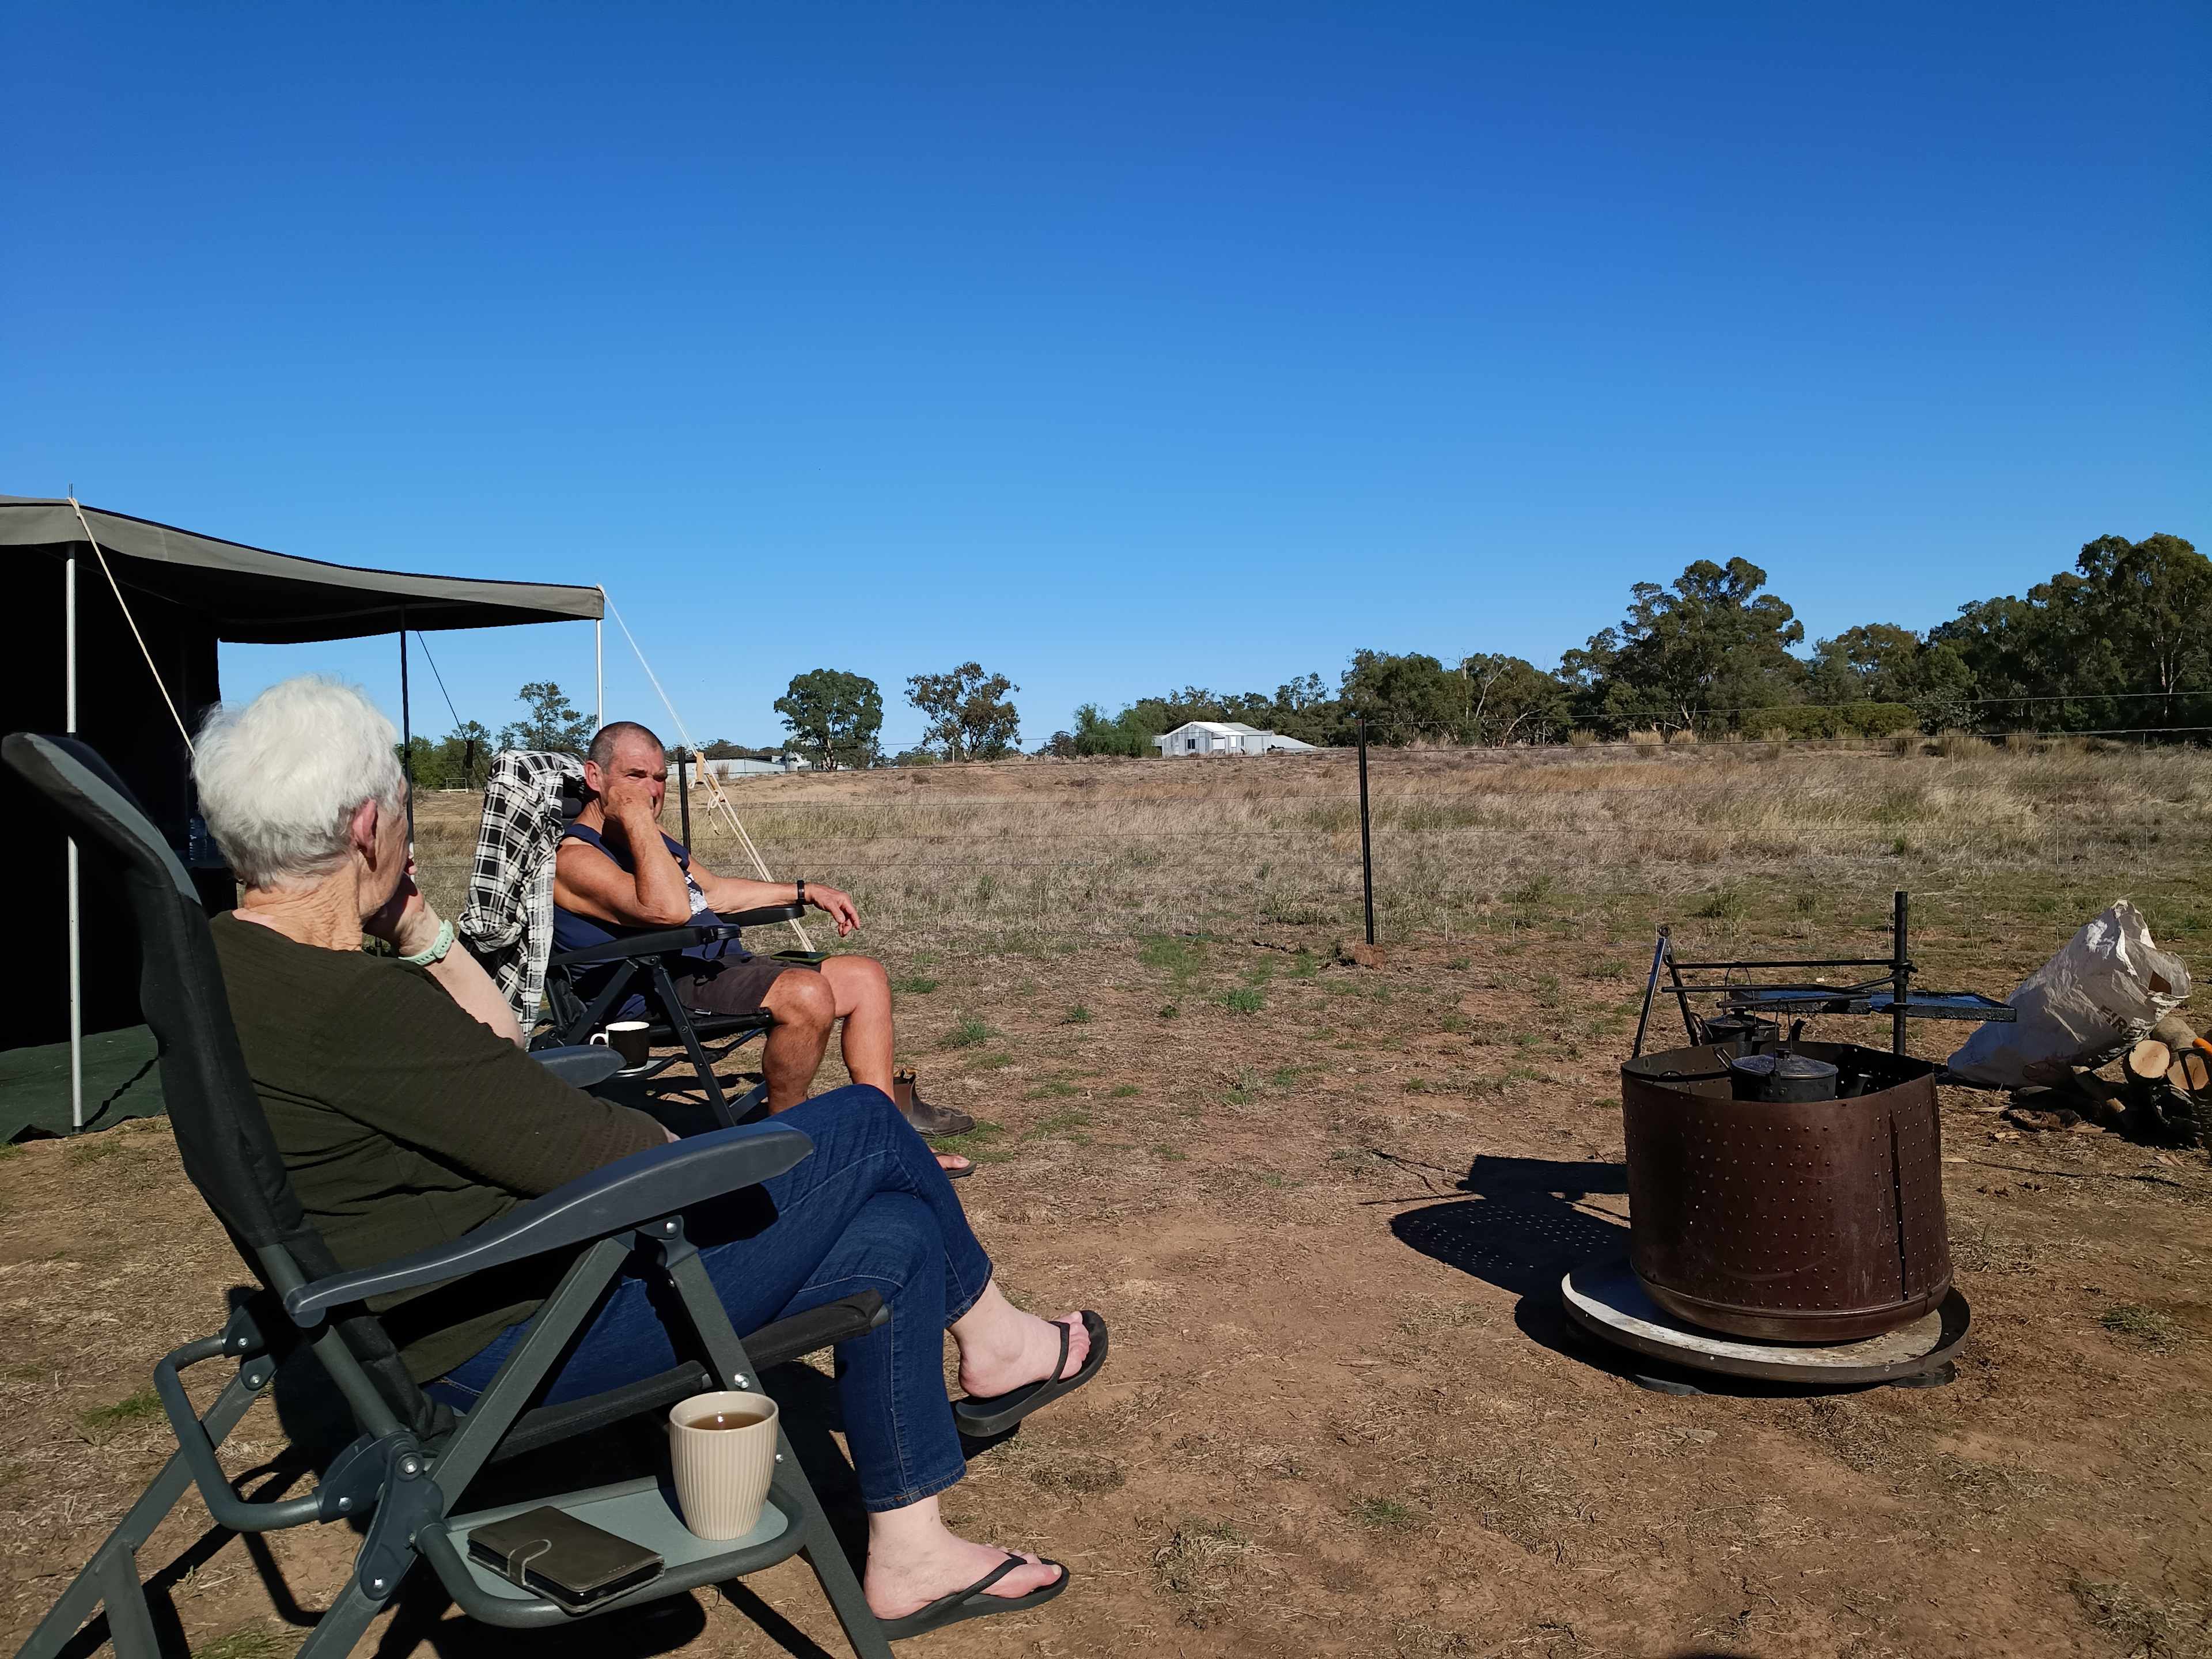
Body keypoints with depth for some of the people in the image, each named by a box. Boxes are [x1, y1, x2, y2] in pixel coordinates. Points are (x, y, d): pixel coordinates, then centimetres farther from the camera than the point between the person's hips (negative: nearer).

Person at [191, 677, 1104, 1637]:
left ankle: (908, 1554, 22)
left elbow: (500, 1051, 13)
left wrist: (419, 934, 2)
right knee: (862, 1126, -4)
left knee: (894, 1230, 10)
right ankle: (992, 1339, 23)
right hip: (524, 1332, -10)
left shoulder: (238, 961, 5)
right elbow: (594, 1156, -23)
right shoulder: (345, 1004, -28)